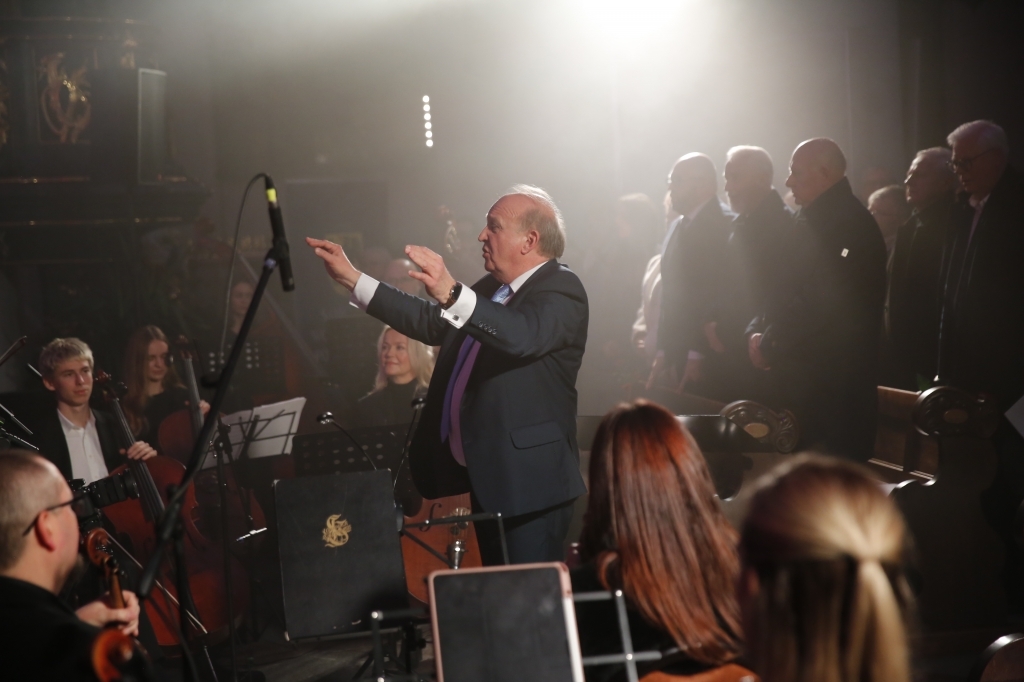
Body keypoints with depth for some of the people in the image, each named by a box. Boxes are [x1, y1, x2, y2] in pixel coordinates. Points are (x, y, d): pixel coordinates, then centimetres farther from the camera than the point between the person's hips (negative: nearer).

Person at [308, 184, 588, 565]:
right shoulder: (491, 290, 17)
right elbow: (432, 323, 21)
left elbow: (524, 335, -31)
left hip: (529, 483, -9)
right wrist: (352, 279, 19)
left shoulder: (561, 290, -11)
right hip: (487, 480, 9)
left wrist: (451, 294, -45)